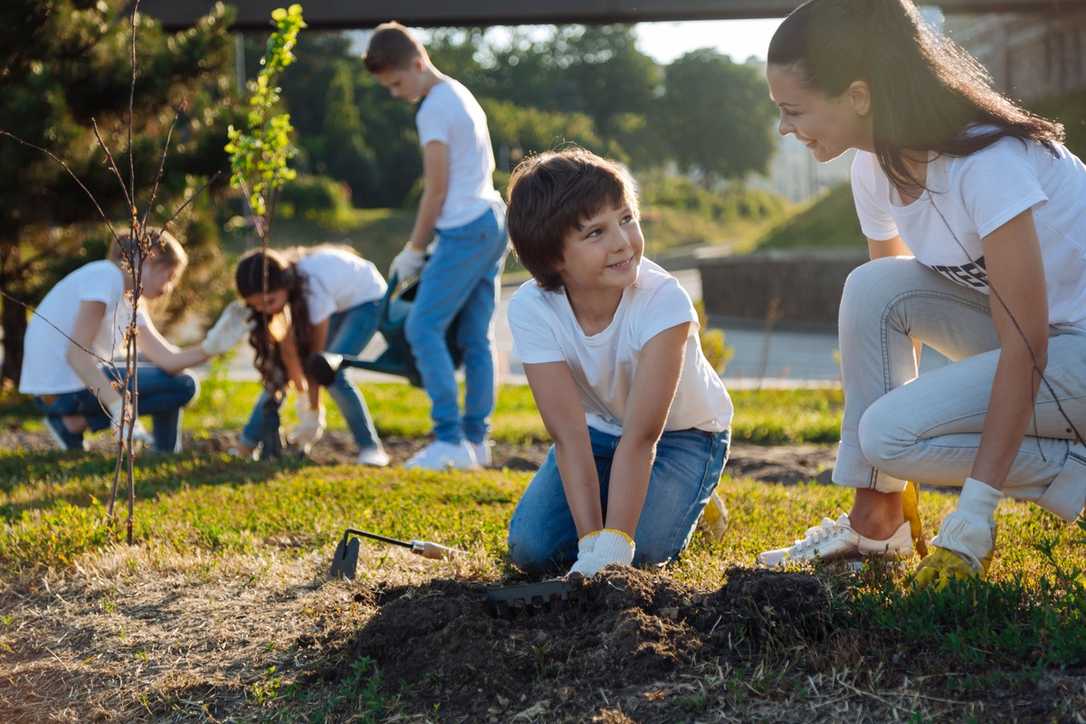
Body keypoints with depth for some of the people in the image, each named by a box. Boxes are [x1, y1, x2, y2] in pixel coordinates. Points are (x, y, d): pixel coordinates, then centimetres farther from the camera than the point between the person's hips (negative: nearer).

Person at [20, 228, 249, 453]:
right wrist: (119, 408, -29)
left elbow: (168, 359, 3)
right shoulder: (106, 275, -13)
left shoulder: (131, 304, 16)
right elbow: (76, 354, -23)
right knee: (181, 386, -7)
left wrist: (210, 346, -14)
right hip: (60, 387, -10)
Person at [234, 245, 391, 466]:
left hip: (366, 298, -7)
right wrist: (302, 396, -20)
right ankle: (248, 443, 2)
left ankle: (371, 448, -15)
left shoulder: (312, 285, -40)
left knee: (330, 372, -25)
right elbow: (287, 347, -17)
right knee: (280, 367, -5)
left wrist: (313, 413, -24)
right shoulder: (273, 288, -22)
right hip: (334, 299, 7)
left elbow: (317, 353, -31)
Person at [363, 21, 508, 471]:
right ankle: (476, 440, 7)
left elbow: (437, 189, -12)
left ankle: (450, 439, -14)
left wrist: (413, 251, -4)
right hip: (493, 220, 10)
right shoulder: (462, 95, 19)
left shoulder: (434, 109, -11)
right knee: (475, 336, 8)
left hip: (466, 229, -10)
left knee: (423, 328, -10)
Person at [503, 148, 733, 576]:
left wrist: (612, 547, -42)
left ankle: (689, 502, 8)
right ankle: (610, 500, 15)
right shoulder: (531, 310, -27)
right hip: (600, 427, 3)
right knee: (531, 549, -15)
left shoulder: (663, 301, -35)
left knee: (643, 550, -25)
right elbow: (569, 437, -28)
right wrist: (591, 543, -36)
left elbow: (642, 437, -36)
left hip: (683, 432, -3)